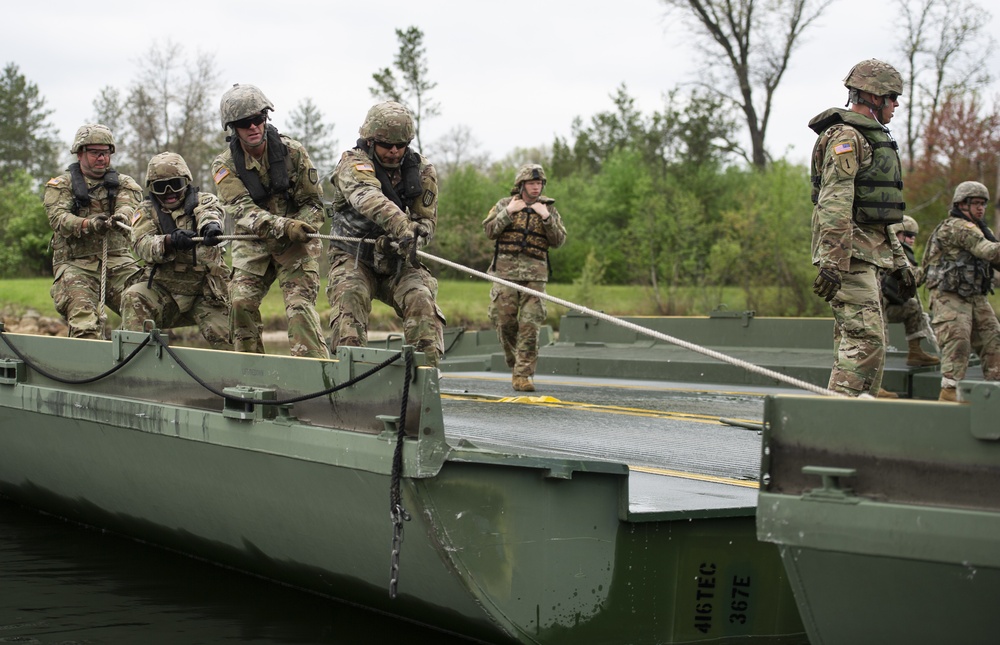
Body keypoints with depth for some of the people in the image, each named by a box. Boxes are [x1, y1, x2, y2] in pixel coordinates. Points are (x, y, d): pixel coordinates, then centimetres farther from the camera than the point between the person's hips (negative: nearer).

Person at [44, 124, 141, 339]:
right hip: (75, 264, -2)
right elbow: (58, 217, -8)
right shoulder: (60, 185, 11)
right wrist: (88, 224, -29)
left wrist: (120, 217, -32)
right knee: (84, 323, -25)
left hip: (117, 261, 2)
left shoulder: (123, 183, 16)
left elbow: (130, 205, -6)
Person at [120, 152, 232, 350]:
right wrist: (170, 241, -38)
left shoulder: (203, 200, 4)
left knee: (228, 344, -12)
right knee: (133, 298, -28)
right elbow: (142, 245, -15)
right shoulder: (146, 211, 6)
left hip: (205, 292, -1)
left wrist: (210, 224, -50)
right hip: (163, 290, 1)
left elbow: (209, 211, -23)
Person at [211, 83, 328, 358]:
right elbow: (243, 210, -24)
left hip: (297, 242, -2)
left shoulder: (292, 152, -10)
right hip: (253, 243, 2)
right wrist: (283, 226, -40)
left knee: (299, 305, -18)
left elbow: (313, 203, -4)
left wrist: (299, 229, -25)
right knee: (241, 301, -11)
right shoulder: (225, 166, -9)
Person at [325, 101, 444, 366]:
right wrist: (403, 229, -56)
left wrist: (417, 235, -24)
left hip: (399, 262, 3)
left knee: (422, 301, -21)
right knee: (349, 297, -29)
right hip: (354, 258, -3)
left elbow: (426, 220, 2)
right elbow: (369, 199, -38)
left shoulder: (422, 170, -2)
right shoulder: (353, 164, -16)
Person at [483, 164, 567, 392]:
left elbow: (559, 241, 4)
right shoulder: (505, 204, 10)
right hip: (506, 269, 0)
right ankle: (515, 362, 21)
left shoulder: (548, 209, 11)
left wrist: (546, 217, -7)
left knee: (530, 325, -8)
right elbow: (489, 231, 1)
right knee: (504, 320, -1)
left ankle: (522, 374, -7)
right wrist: (508, 212, -8)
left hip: (535, 274, 0)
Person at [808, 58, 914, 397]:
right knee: (866, 339, -17)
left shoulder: (872, 137, 25)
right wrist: (832, 262, -28)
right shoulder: (845, 136, -9)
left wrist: (900, 263, 26)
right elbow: (835, 204, -20)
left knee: (870, 341, 10)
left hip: (871, 251, 10)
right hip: (850, 253, -10)